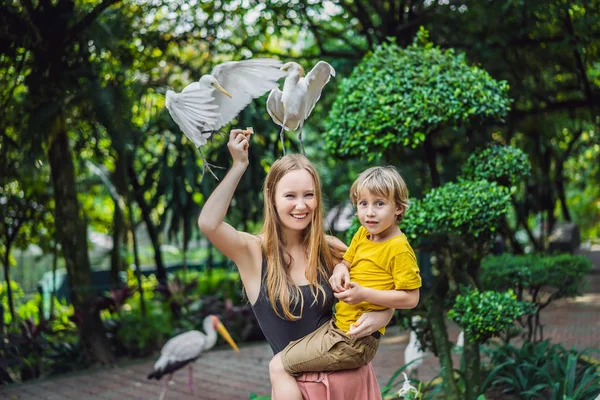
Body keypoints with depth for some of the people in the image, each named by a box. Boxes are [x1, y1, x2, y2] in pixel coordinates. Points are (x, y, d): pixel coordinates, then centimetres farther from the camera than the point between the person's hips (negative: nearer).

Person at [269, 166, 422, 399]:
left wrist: (364, 294, -23)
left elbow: (411, 298, -18)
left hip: (353, 342, -9)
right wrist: (340, 271, -5)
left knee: (278, 367, -8)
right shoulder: (362, 234, 6)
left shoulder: (399, 249, -17)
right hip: (337, 325, 9)